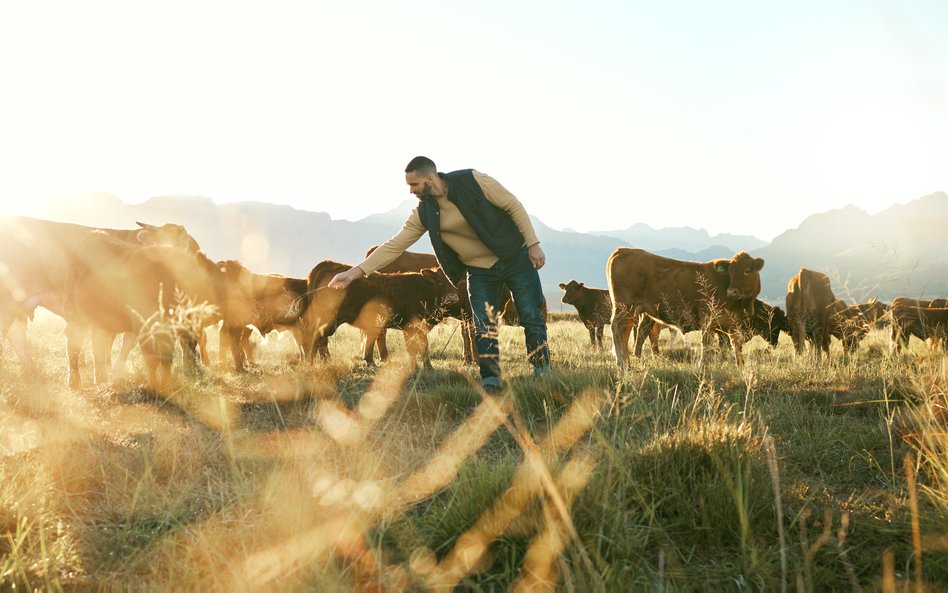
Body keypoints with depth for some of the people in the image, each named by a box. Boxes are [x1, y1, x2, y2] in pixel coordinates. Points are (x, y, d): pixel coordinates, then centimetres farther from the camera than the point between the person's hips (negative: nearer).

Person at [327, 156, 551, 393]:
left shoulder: (474, 181, -17)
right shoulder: (423, 214, -7)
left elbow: (513, 206, -10)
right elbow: (394, 246, -7)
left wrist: (533, 244, -14)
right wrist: (356, 271, -15)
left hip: (515, 258, -3)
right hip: (479, 271, 3)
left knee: (532, 318, -1)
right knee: (484, 329, -6)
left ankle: (543, 376, 12)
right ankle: (491, 384, 2)